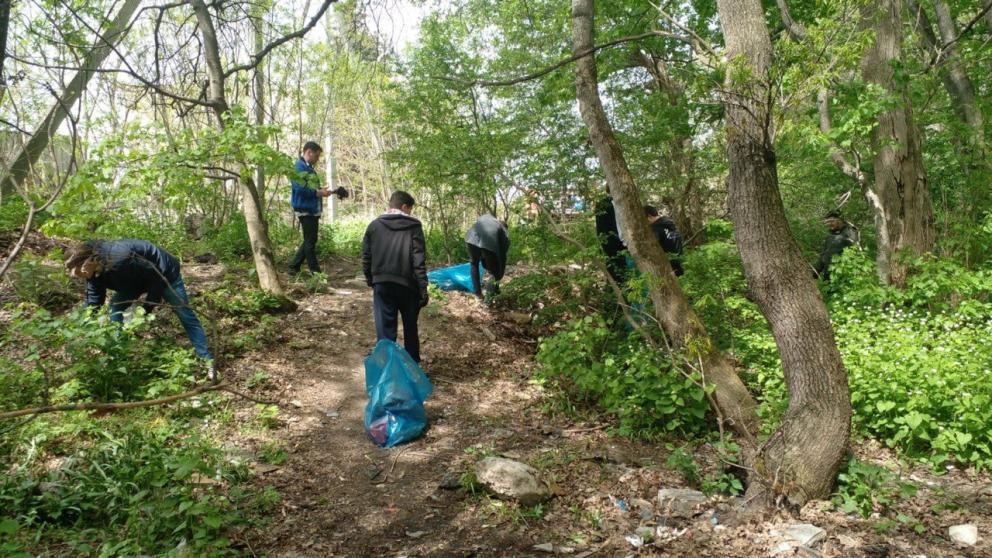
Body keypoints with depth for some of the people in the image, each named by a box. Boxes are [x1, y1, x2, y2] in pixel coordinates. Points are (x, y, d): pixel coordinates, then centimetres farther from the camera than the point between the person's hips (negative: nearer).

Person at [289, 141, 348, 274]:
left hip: (313, 211, 10)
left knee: (310, 241, 15)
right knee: (310, 242, -1)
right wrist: (318, 192, -16)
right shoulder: (299, 167, -14)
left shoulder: (309, 168, 17)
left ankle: (293, 267, 23)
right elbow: (300, 189, -24)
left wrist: (324, 191, 12)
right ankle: (315, 272, 7)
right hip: (305, 210, -10)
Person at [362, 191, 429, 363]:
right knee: (410, 328, 16)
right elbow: (419, 260, -9)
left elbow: (366, 258, 9)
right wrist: (423, 289, -7)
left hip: (382, 284, 1)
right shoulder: (414, 225, -2)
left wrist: (370, 280, 21)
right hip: (407, 284, -1)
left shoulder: (374, 225, 6)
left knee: (385, 331, 3)